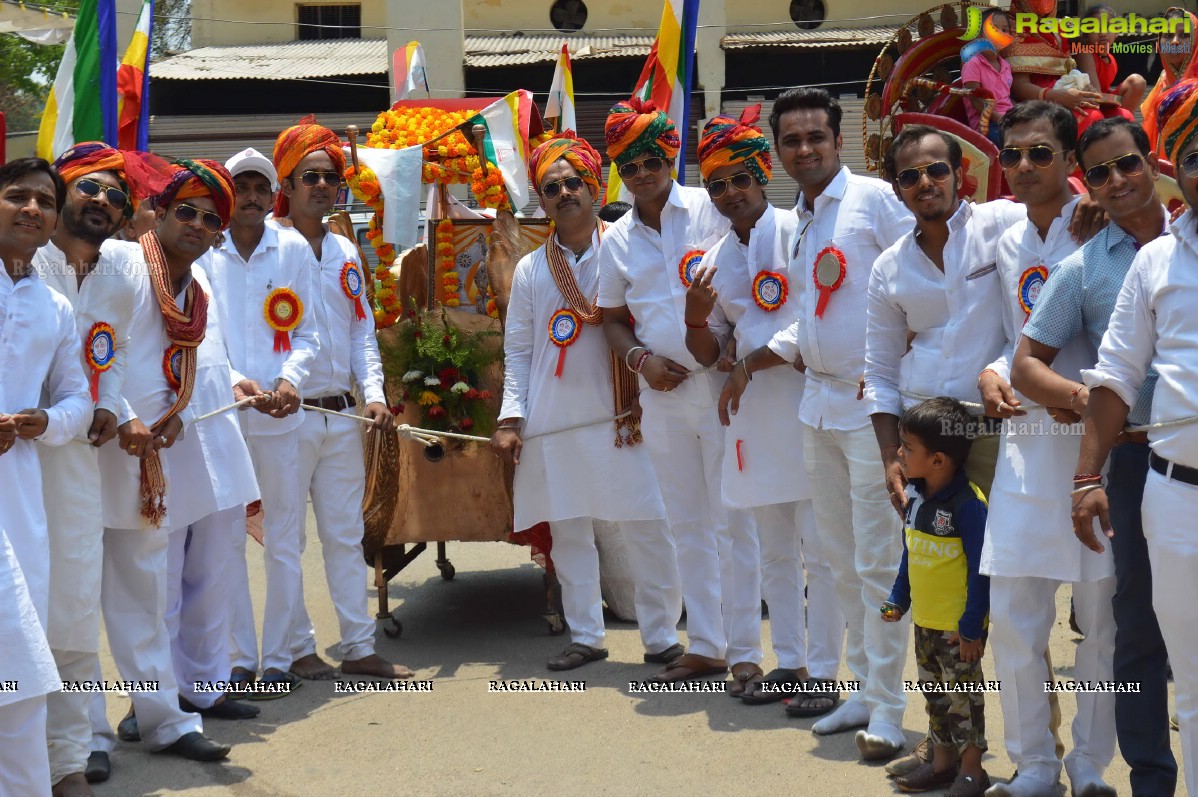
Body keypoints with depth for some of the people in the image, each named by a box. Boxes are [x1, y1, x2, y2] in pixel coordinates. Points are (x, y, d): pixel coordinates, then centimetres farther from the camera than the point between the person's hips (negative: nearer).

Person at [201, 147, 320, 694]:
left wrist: (290, 380, -14)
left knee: (284, 538, 5)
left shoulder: (294, 249, 4)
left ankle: (278, 655, 14)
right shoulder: (202, 251, 2)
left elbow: (307, 332, 5)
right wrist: (232, 381, -17)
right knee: (226, 538, 4)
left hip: (280, 413, 1)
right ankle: (240, 658, 13)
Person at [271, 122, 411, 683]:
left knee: (345, 534, 11)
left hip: (342, 416, 6)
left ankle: (358, 646, 19)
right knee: (286, 538, 1)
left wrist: (373, 394, 4)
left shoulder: (345, 253, 13)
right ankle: (293, 651, 10)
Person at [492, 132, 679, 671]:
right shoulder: (530, 270, 10)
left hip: (622, 417, -3)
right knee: (568, 532, 8)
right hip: (553, 422, 3)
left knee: (648, 527, -4)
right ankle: (585, 636, 20)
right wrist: (510, 418, 3)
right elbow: (518, 350, 12)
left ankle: (662, 635, 9)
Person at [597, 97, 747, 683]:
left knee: (734, 519, -2)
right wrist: (642, 359, -1)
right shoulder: (617, 239, 12)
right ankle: (705, 645, 20)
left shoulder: (709, 210, -1)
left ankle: (747, 648, 5)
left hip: (721, 382, -5)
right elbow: (613, 319, 18)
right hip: (663, 393, 5)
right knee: (687, 524, 11)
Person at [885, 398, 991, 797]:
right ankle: (943, 760, 31)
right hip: (924, 619, 8)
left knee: (963, 695, 4)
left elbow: (980, 569, -19)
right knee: (934, 692, 18)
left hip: (958, 627, -8)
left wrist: (971, 626, -18)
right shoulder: (916, 497, 1)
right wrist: (898, 600, 16)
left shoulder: (967, 504, -23)